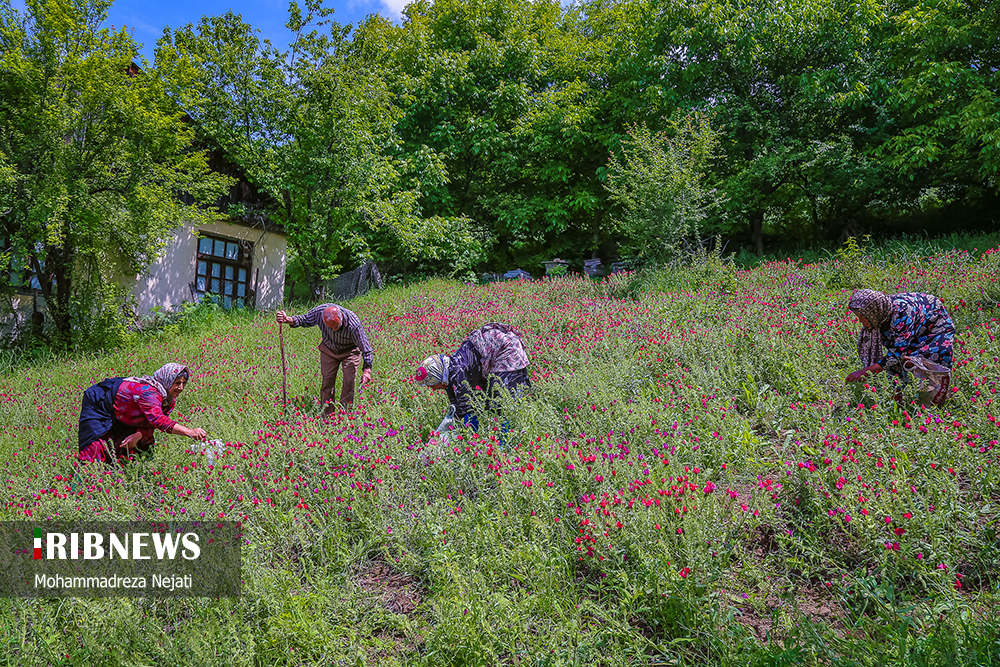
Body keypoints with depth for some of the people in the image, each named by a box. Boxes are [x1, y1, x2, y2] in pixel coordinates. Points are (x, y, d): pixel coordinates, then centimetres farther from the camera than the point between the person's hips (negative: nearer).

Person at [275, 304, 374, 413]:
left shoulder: (354, 325, -37)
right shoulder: (319, 311, -29)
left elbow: (365, 348, -27)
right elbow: (305, 320, -5)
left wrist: (367, 370, -36)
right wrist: (287, 320, -21)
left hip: (349, 350, -3)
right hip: (328, 349, 3)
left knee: (349, 382, -10)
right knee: (327, 382, 0)